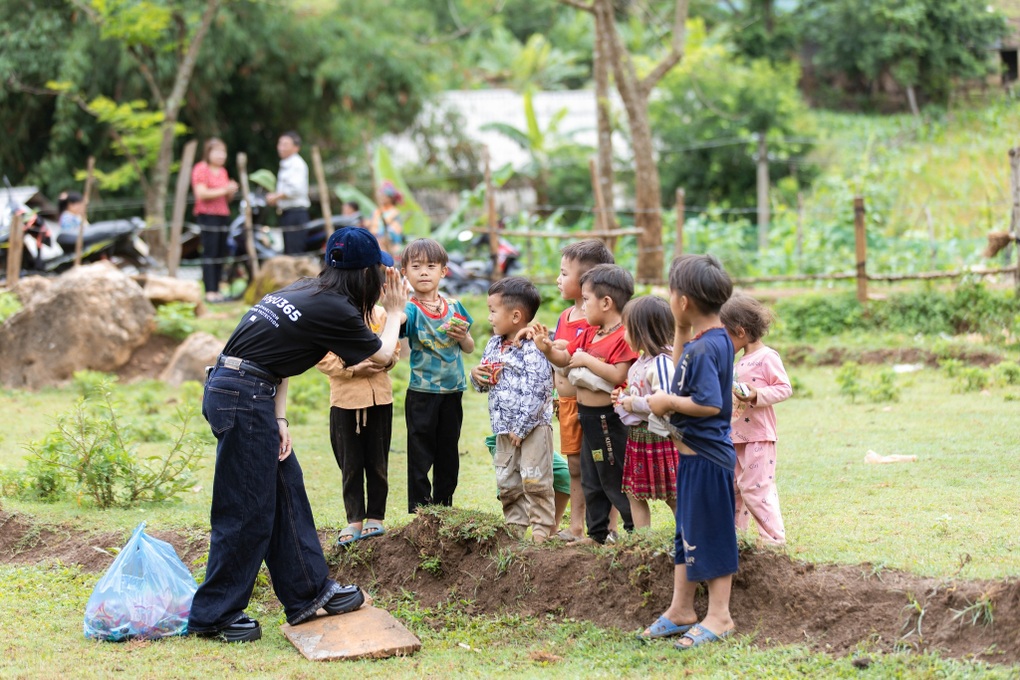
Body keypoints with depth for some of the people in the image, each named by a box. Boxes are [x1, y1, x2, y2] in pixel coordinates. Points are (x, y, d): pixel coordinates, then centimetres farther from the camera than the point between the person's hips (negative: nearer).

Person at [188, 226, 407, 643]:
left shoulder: (306, 291, 14)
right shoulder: (334, 310, -12)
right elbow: (382, 354, 4)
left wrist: (279, 419, 7)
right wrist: (395, 311, 20)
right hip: (244, 400, -10)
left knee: (286, 490, 16)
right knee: (247, 511, -1)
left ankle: (308, 593, 24)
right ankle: (214, 616, 7)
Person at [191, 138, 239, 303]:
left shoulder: (222, 171, 19)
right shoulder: (201, 169, -5)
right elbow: (201, 193, -16)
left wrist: (231, 191, 2)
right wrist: (224, 190, -16)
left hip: (223, 215, 8)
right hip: (207, 215, -8)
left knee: (221, 254, 5)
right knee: (210, 253, -10)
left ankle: (216, 291, 8)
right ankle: (210, 292, -11)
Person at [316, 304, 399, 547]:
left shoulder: (380, 314, 4)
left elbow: (393, 348, 14)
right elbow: (323, 358, -9)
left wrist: (388, 360, -7)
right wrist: (353, 369, -18)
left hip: (379, 397, 2)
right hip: (345, 397, -2)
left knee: (377, 461, 8)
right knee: (350, 463, 5)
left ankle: (375, 517, 18)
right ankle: (354, 520, 11)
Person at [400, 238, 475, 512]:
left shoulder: (454, 307, 4)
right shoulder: (411, 309, -9)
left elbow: (470, 348, 13)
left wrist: (463, 337, -8)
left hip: (452, 390, 4)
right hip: (422, 393, -4)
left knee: (449, 454, 14)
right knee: (420, 454, 1)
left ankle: (444, 507, 25)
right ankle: (419, 511, 7)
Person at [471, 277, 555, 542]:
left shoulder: (533, 350, -17)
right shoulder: (493, 346, 10)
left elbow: (536, 395, -21)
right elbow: (485, 384, 21)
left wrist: (521, 428, -20)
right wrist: (477, 376, -3)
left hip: (533, 426, -8)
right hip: (504, 427, 8)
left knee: (534, 480, -7)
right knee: (506, 481, 13)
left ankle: (542, 528, 1)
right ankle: (515, 527, 24)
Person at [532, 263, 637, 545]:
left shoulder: (623, 337, -20)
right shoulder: (589, 334, 9)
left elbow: (618, 375, -29)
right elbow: (565, 358, 16)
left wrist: (587, 360, -23)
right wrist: (547, 349, -2)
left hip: (608, 418, -10)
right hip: (588, 416, 10)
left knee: (615, 480, -1)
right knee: (591, 480, 17)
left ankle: (635, 531, 9)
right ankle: (597, 533, 27)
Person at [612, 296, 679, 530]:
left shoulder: (661, 364, -22)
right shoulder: (641, 361, 10)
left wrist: (635, 403, -22)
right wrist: (624, 396, 8)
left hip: (658, 436, -10)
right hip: (638, 436, 10)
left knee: (674, 497, -1)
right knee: (634, 493, 14)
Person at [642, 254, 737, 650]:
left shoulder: (704, 349, -22)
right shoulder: (715, 339, 8)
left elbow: (709, 403, -31)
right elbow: (684, 373, 25)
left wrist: (668, 402, -17)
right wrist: (682, 331, 15)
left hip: (706, 457, -10)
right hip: (692, 454, 10)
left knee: (710, 535, 0)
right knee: (687, 532, 17)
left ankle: (719, 616, 9)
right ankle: (681, 610, 27)